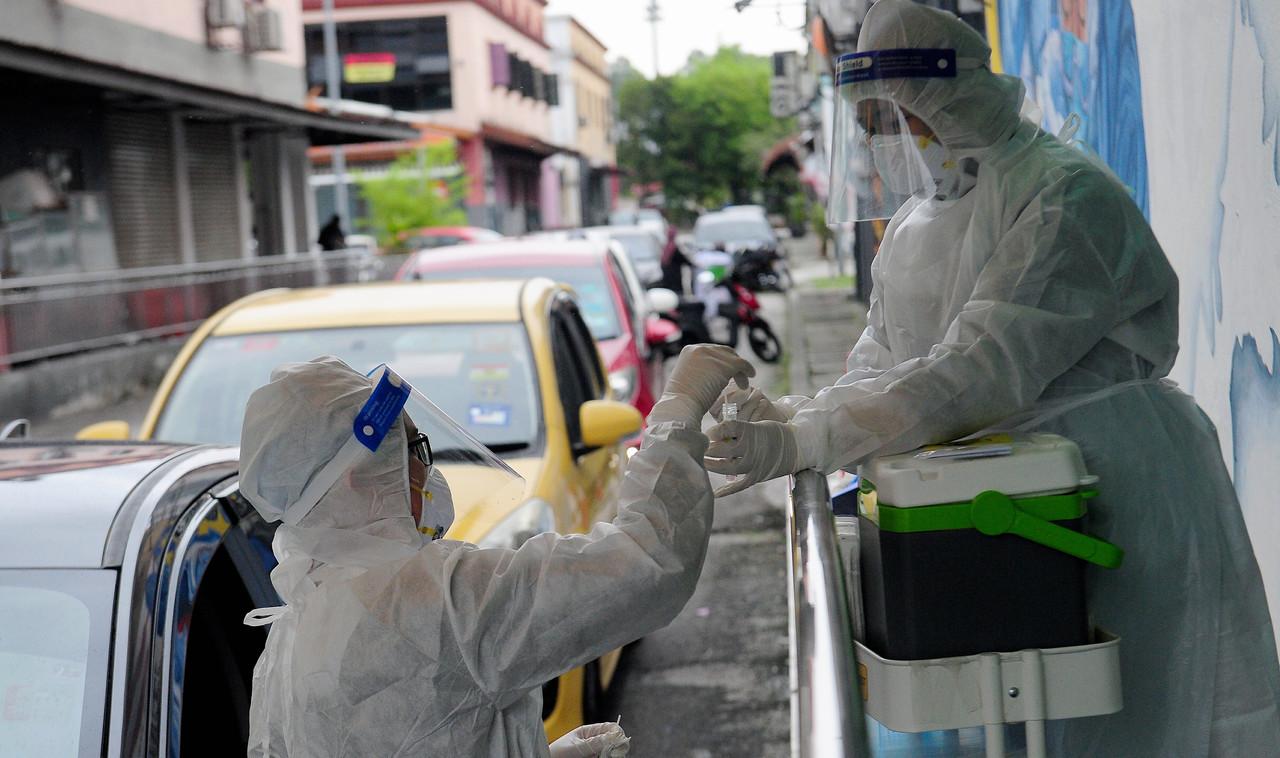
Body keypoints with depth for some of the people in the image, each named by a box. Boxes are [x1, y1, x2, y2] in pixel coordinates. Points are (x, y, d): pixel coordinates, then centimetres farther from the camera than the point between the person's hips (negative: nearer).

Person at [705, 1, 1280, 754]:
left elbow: (982, 372, -28)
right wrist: (789, 416, -13)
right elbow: (877, 372, 9)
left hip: (1124, 501, -8)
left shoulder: (1065, 196, -19)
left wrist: (801, 444, -30)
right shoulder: (913, 224, 10)